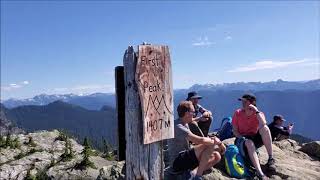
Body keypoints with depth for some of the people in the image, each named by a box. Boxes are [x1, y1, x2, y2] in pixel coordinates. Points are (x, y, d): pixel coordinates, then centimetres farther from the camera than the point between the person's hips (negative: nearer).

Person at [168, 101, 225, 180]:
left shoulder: (185, 125, 13)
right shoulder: (178, 127, -20)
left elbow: (196, 140, 14)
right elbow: (201, 140, -27)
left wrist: (212, 139, -2)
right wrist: (217, 142, -11)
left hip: (186, 158, 10)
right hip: (178, 162, -10)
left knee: (216, 156, 1)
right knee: (209, 145, -23)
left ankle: (194, 172, -14)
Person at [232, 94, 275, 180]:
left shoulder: (259, 114, -3)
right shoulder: (237, 113, -3)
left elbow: (263, 125, -27)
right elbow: (235, 131, -2)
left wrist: (256, 111, -25)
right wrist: (243, 138, -19)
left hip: (255, 138, 2)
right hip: (242, 139, -1)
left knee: (265, 128, -27)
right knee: (249, 143, -38)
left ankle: (271, 159, -23)